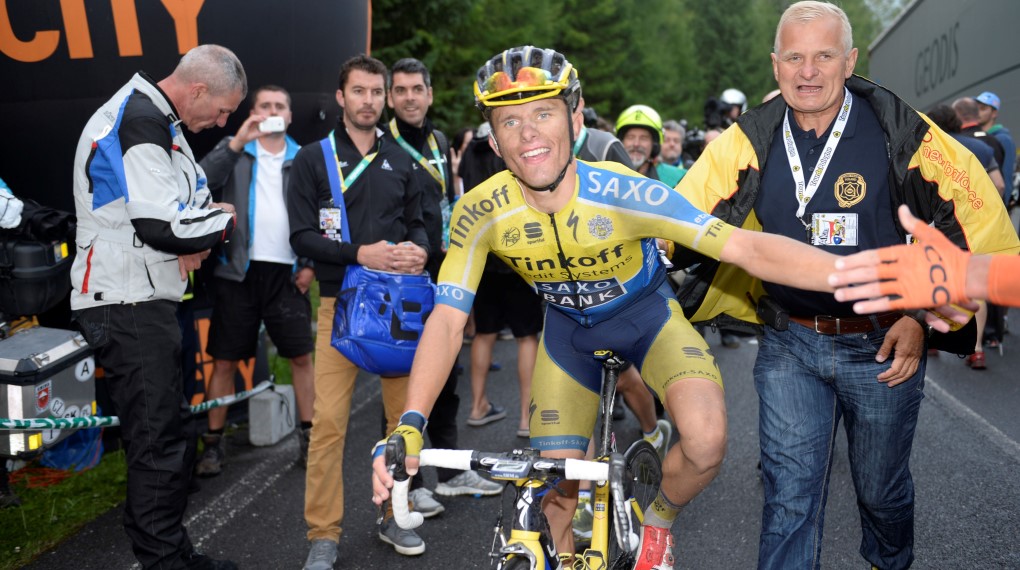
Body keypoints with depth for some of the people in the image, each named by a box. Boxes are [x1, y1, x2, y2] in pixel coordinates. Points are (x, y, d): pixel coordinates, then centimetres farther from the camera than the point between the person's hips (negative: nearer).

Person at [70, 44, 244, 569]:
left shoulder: (151, 119, 17)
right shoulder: (140, 122, -17)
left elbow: (169, 202, 22)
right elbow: (163, 224, -25)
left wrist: (194, 240, 0)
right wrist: (223, 221, -6)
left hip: (141, 303, 11)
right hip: (129, 307, -11)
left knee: (173, 429, 14)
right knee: (159, 440, -6)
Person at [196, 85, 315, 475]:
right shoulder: (234, 153, 7)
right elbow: (203, 181, -12)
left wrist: (311, 264, 0)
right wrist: (236, 142, -19)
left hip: (287, 273, 1)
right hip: (240, 271, 0)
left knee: (302, 356, 3)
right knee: (224, 360, 4)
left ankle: (308, 437, 16)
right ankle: (214, 443, 16)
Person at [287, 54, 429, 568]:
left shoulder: (400, 160, 13)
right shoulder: (313, 159, 2)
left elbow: (416, 221, 15)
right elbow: (302, 236, -4)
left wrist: (419, 249, -8)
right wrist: (359, 253, -19)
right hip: (341, 300, -3)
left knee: (404, 414, 6)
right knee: (329, 420, -7)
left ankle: (395, 516, 23)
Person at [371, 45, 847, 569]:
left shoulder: (622, 192, -33)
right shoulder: (479, 214, -26)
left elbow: (746, 247, -35)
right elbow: (447, 320, -26)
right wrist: (410, 425, -40)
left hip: (646, 313, -2)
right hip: (568, 327, 2)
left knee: (706, 439, -26)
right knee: (557, 492, -2)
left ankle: (658, 521, 8)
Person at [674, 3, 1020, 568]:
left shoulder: (899, 131, -12)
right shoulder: (749, 141, -6)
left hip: (884, 346, 0)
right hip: (788, 346, 1)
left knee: (882, 487, 18)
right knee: (789, 496, 1)